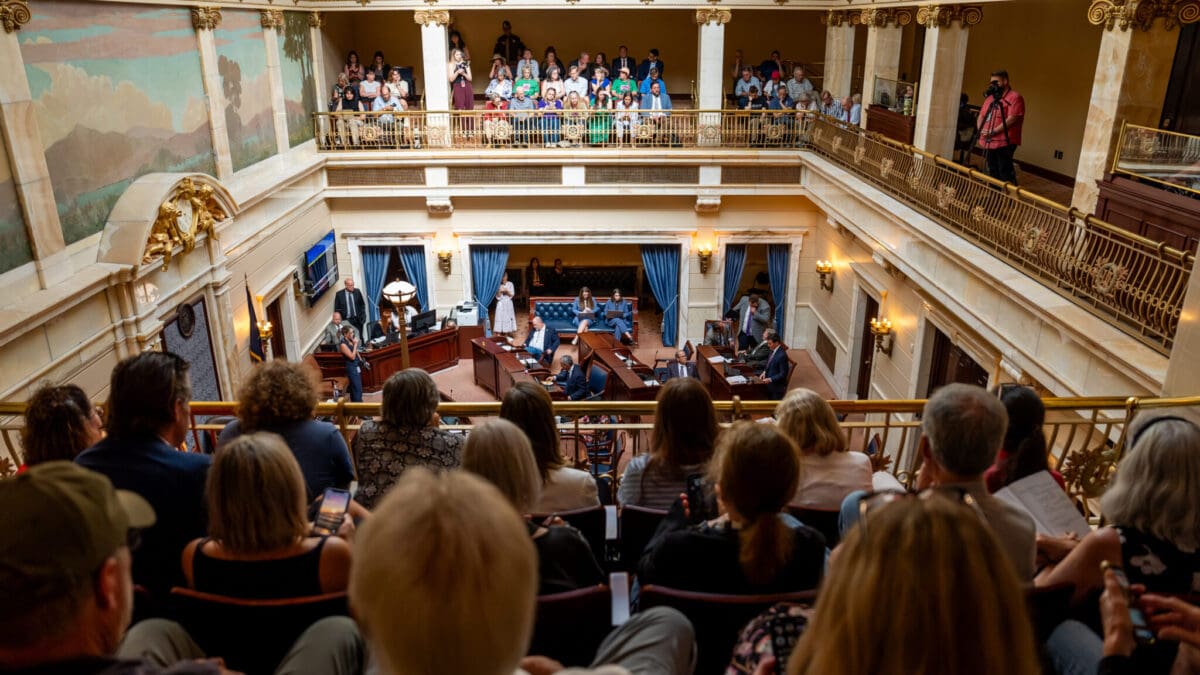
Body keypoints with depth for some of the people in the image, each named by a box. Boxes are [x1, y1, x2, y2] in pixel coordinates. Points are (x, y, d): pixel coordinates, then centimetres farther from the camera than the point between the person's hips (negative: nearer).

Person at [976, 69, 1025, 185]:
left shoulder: (1015, 98, -6)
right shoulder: (990, 98, 20)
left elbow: (1012, 119, -16)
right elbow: (981, 116, 21)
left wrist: (993, 132, -18)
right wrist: (981, 130, 1)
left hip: (1004, 143, -8)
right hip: (989, 143, 8)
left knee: (1005, 173, -10)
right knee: (993, 173, 12)